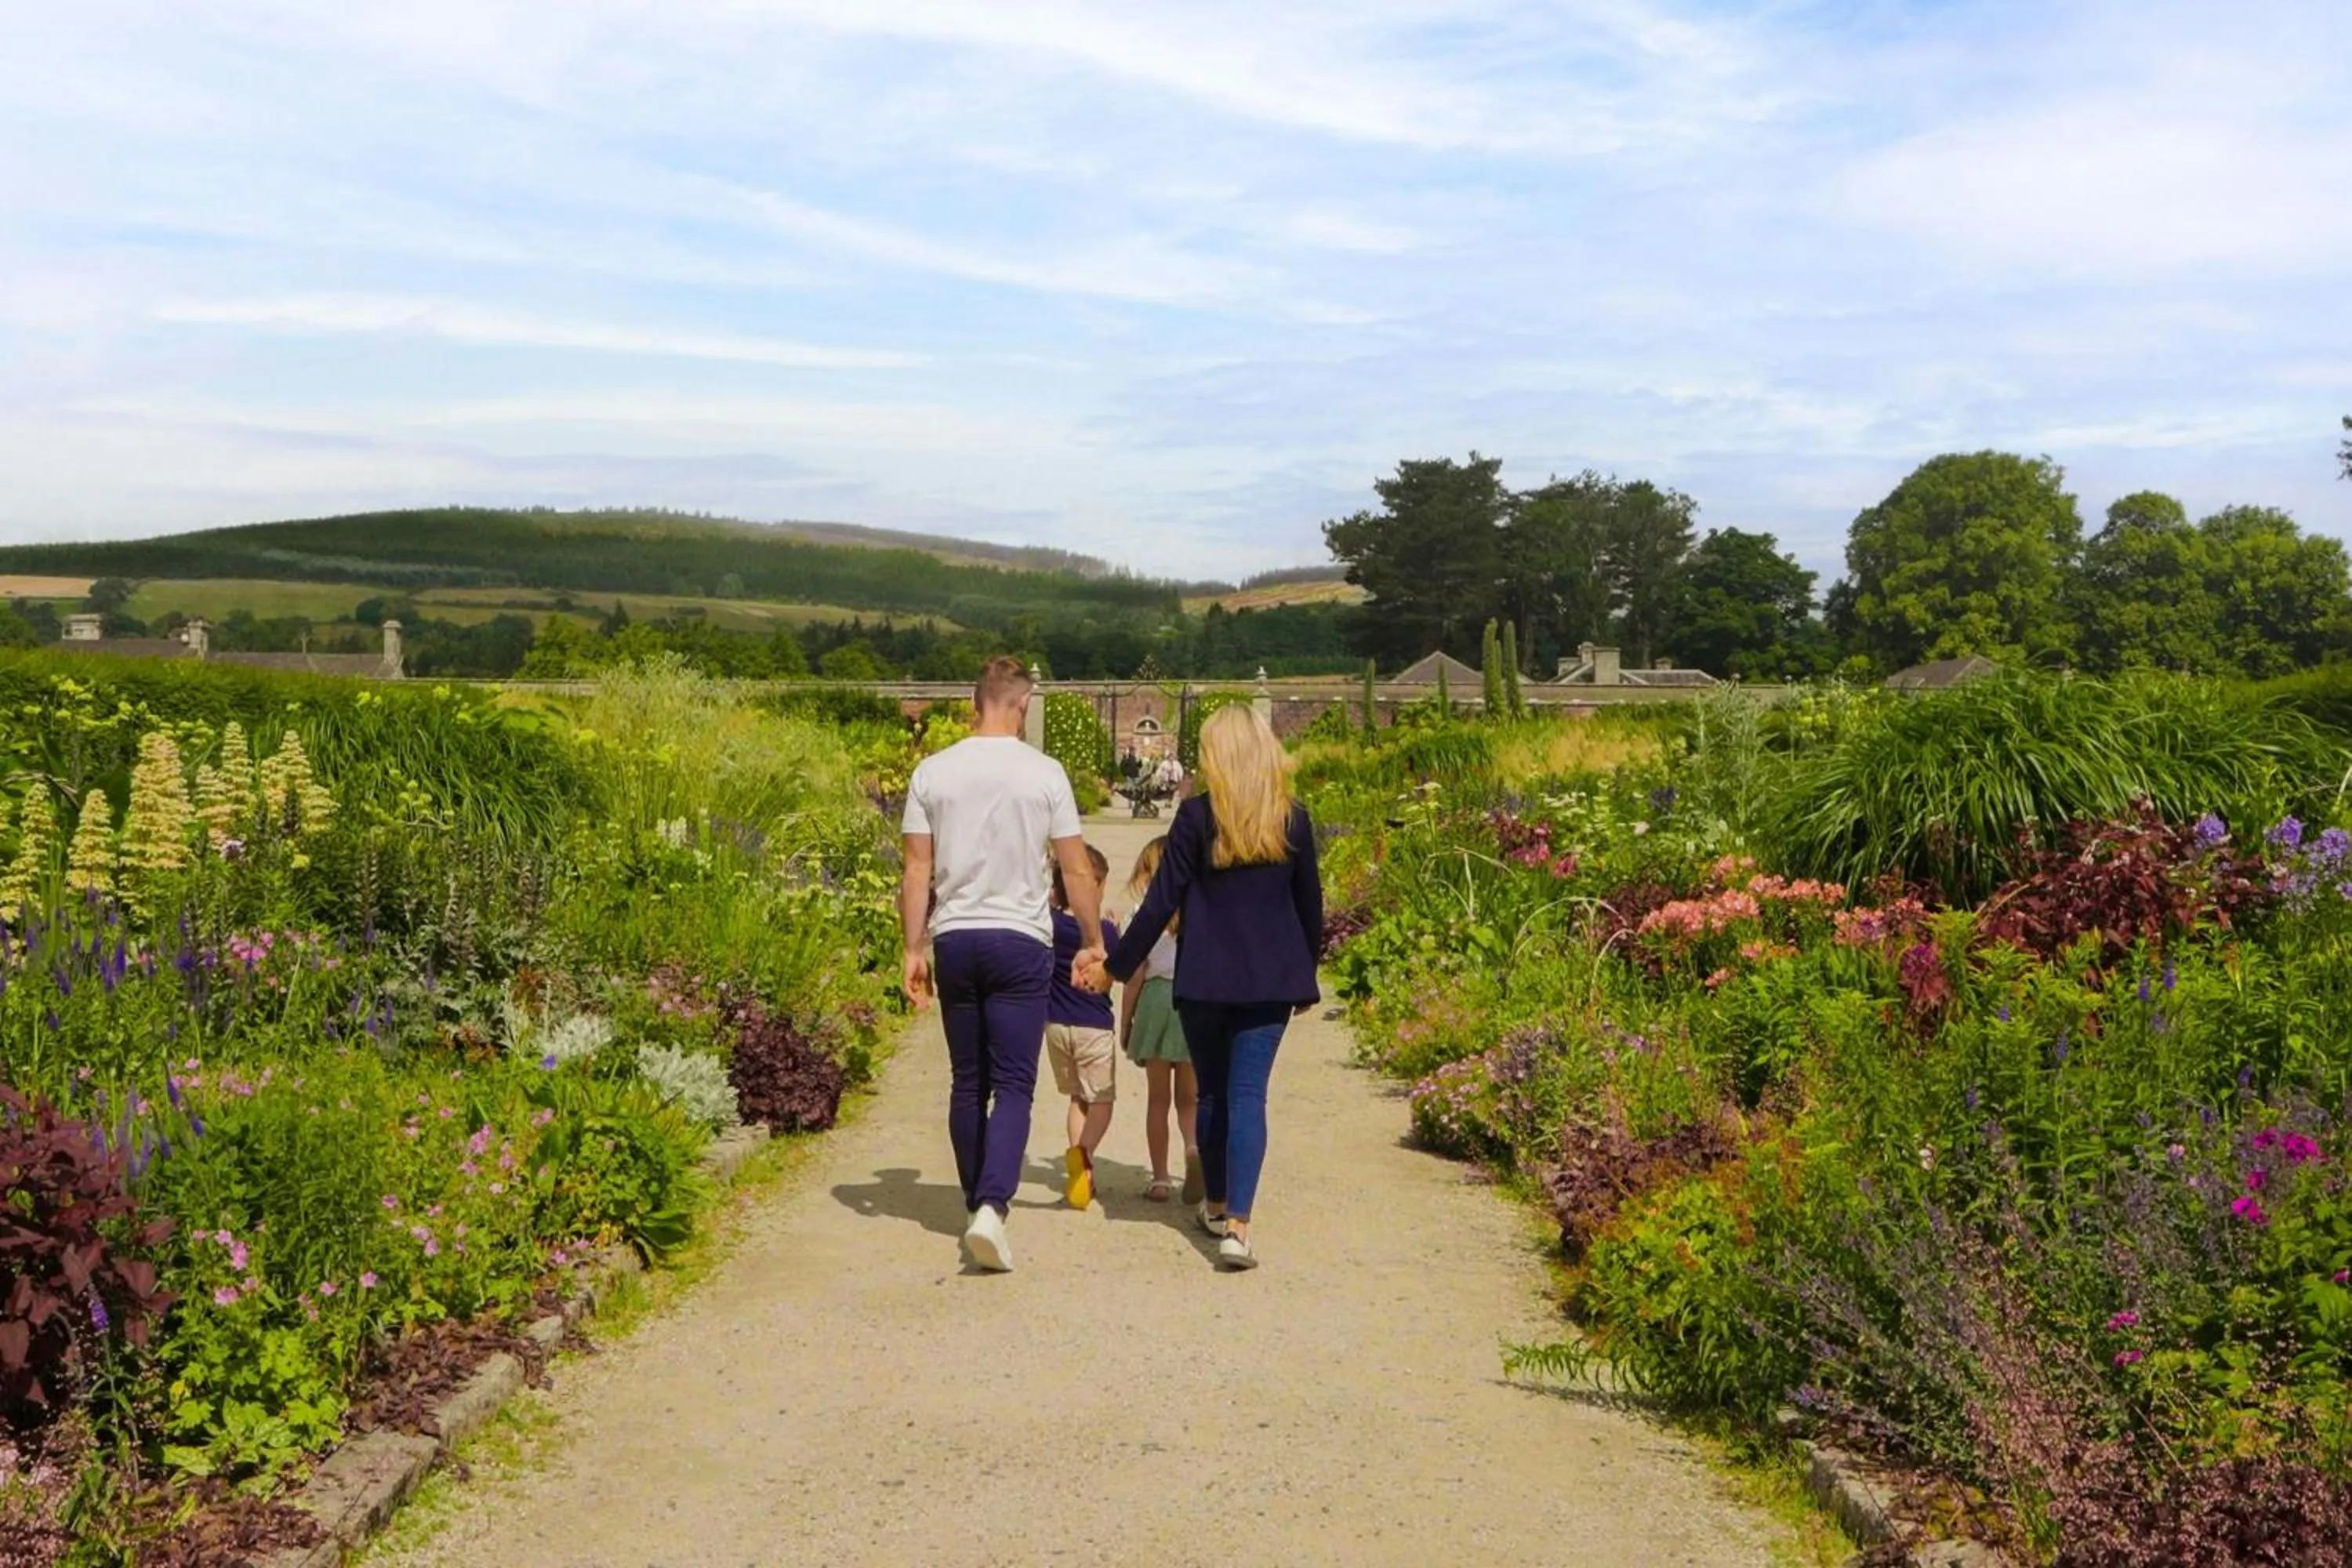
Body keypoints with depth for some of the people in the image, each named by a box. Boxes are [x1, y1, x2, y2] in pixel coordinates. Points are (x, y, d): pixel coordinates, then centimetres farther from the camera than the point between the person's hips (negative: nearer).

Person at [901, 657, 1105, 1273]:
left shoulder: (933, 772, 2)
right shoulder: (1044, 773, -4)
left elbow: (917, 869, 2)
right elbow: (1077, 870, -1)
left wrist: (914, 949, 8)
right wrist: (1094, 943, 9)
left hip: (954, 939, 3)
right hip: (1021, 942, -3)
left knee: (968, 1083, 14)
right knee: (1014, 1085, -2)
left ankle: (978, 1203, 25)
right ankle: (992, 1207, -17)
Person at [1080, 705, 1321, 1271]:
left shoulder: (1196, 817, -7)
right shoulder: (1293, 820, 1)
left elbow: (1161, 902, -6)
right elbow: (1310, 905, 9)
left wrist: (1115, 966, 4)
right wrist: (1305, 981, 21)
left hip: (1204, 980, -1)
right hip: (1270, 982, 1)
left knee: (1213, 1092, 16)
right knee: (1249, 1095, -1)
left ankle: (1217, 1205, 31)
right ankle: (1237, 1225, -13)